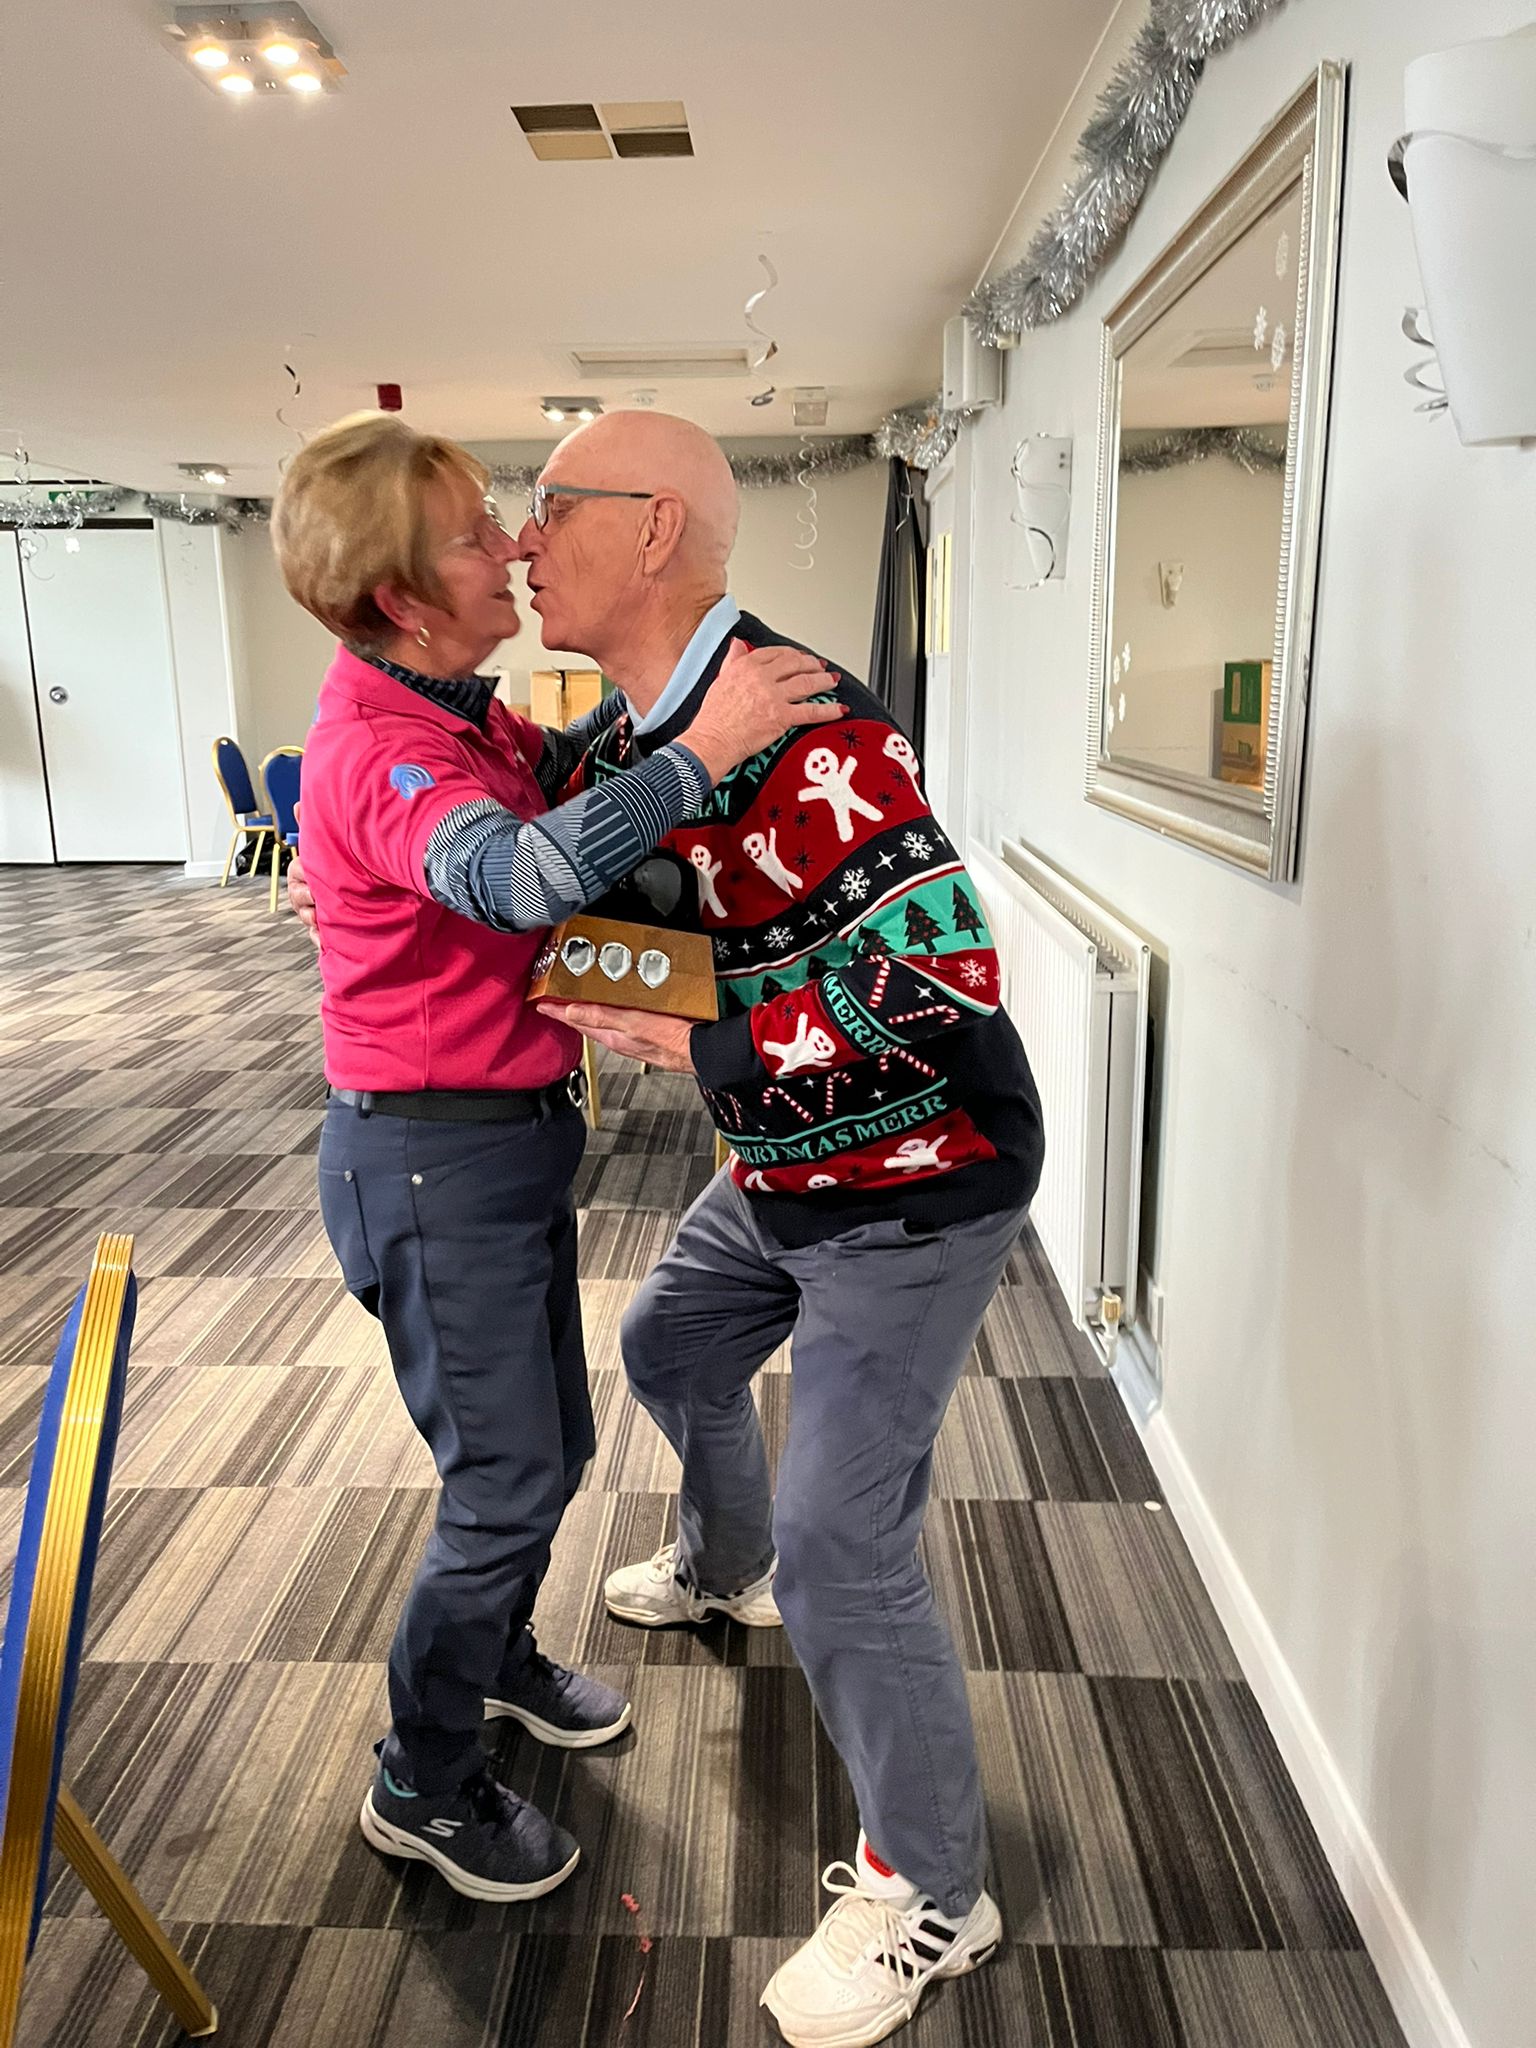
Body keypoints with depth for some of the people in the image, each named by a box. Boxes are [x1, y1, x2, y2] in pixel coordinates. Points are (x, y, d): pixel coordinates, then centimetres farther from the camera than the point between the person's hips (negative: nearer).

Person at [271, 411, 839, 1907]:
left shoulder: (463, 717, 10)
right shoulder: (375, 750, -24)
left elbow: (575, 768, 5)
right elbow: (522, 876, -41)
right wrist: (704, 746, -39)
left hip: (516, 1130, 9)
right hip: (432, 1161, -9)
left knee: (548, 1447, 22)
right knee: (504, 1484, 2)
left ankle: (496, 1657, 48)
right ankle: (423, 1785, 26)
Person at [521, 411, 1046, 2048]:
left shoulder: (798, 730, -28)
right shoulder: (627, 741, 3)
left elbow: (945, 970, -31)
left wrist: (699, 1052, -26)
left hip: (915, 1188, -9)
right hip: (781, 1171, 10)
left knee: (840, 1547, -7)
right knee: (671, 1350, 29)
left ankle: (930, 1893, 19)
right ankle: (721, 1567, 61)